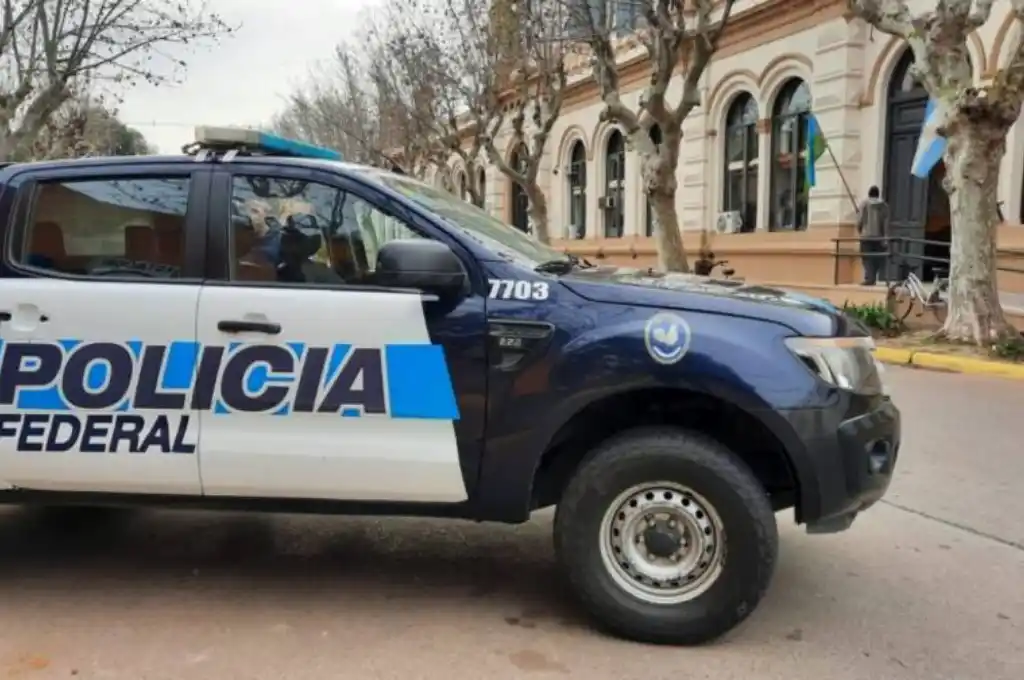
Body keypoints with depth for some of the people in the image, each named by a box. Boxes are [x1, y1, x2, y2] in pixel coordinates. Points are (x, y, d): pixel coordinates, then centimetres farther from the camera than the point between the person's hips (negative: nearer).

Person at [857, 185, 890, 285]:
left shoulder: (864, 204, -2)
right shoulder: (884, 205, 4)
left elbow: (860, 220, -4)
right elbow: (886, 223, 0)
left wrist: (859, 230, 15)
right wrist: (885, 237, 1)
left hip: (866, 236, -2)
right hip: (879, 236, 2)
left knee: (867, 259, -2)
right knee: (877, 258, 9)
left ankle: (869, 279, -12)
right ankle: (874, 278, 6)